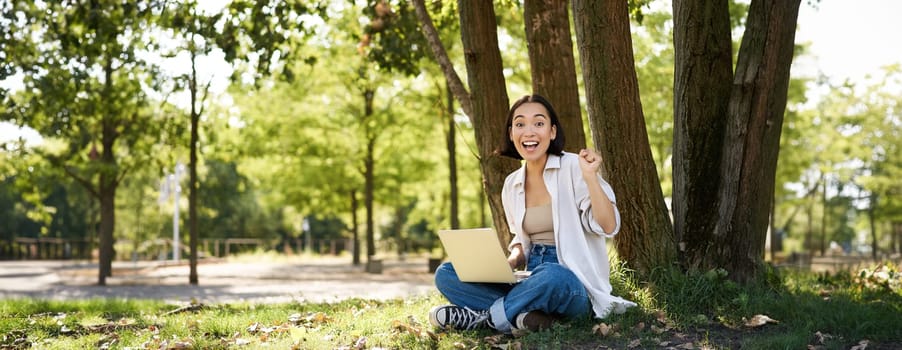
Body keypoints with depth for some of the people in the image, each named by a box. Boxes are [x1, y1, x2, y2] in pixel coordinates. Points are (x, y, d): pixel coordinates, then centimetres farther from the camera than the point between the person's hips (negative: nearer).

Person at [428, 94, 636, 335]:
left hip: (573, 283, -6)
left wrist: (590, 177, -25)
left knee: (551, 277, -42)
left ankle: (483, 317, -18)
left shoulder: (573, 167, -6)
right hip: (533, 279, 6)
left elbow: (608, 227, -14)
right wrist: (508, 263, 0)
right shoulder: (512, 185, 11)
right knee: (445, 273, -7)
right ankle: (520, 315, -25)